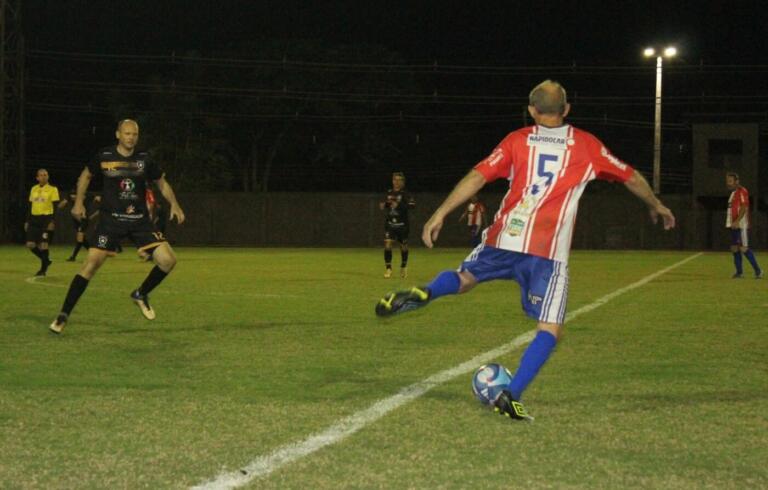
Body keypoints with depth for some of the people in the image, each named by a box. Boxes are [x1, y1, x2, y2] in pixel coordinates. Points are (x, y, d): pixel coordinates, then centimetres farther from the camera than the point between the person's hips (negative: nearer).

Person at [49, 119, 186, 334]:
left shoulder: (145, 159, 1)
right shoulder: (104, 157, -4)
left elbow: (162, 182, 15)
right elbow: (86, 175, 14)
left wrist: (174, 204, 1)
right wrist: (79, 201, 6)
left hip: (140, 221, 2)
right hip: (111, 220, -2)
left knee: (168, 260, -11)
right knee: (91, 264, -14)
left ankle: (141, 294, 16)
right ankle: (63, 315, -4)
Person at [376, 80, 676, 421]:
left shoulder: (517, 140, 11)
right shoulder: (586, 145, 11)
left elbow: (478, 176, 1)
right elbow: (632, 178, 21)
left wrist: (440, 214, 1)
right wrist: (656, 206, 39)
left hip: (504, 239, 2)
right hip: (549, 252, -2)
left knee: (463, 279, 26)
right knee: (550, 329, 1)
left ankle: (423, 294, -5)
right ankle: (511, 396, -14)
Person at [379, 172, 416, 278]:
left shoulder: (405, 194, -7)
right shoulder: (389, 193, 6)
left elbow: (413, 204, -22)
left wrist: (399, 205, -28)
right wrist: (383, 206, -1)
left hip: (402, 224, -2)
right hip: (390, 223, 2)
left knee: (403, 246, 10)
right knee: (387, 244, -13)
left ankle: (404, 267, 33)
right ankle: (388, 268, -7)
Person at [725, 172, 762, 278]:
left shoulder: (742, 191, -9)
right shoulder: (733, 193, 19)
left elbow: (744, 208, -17)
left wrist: (737, 221, -24)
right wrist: (732, 223, 16)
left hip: (741, 225, -9)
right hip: (734, 225, 9)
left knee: (743, 248, -12)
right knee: (734, 248, 6)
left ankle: (757, 270, -6)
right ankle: (739, 272, 11)